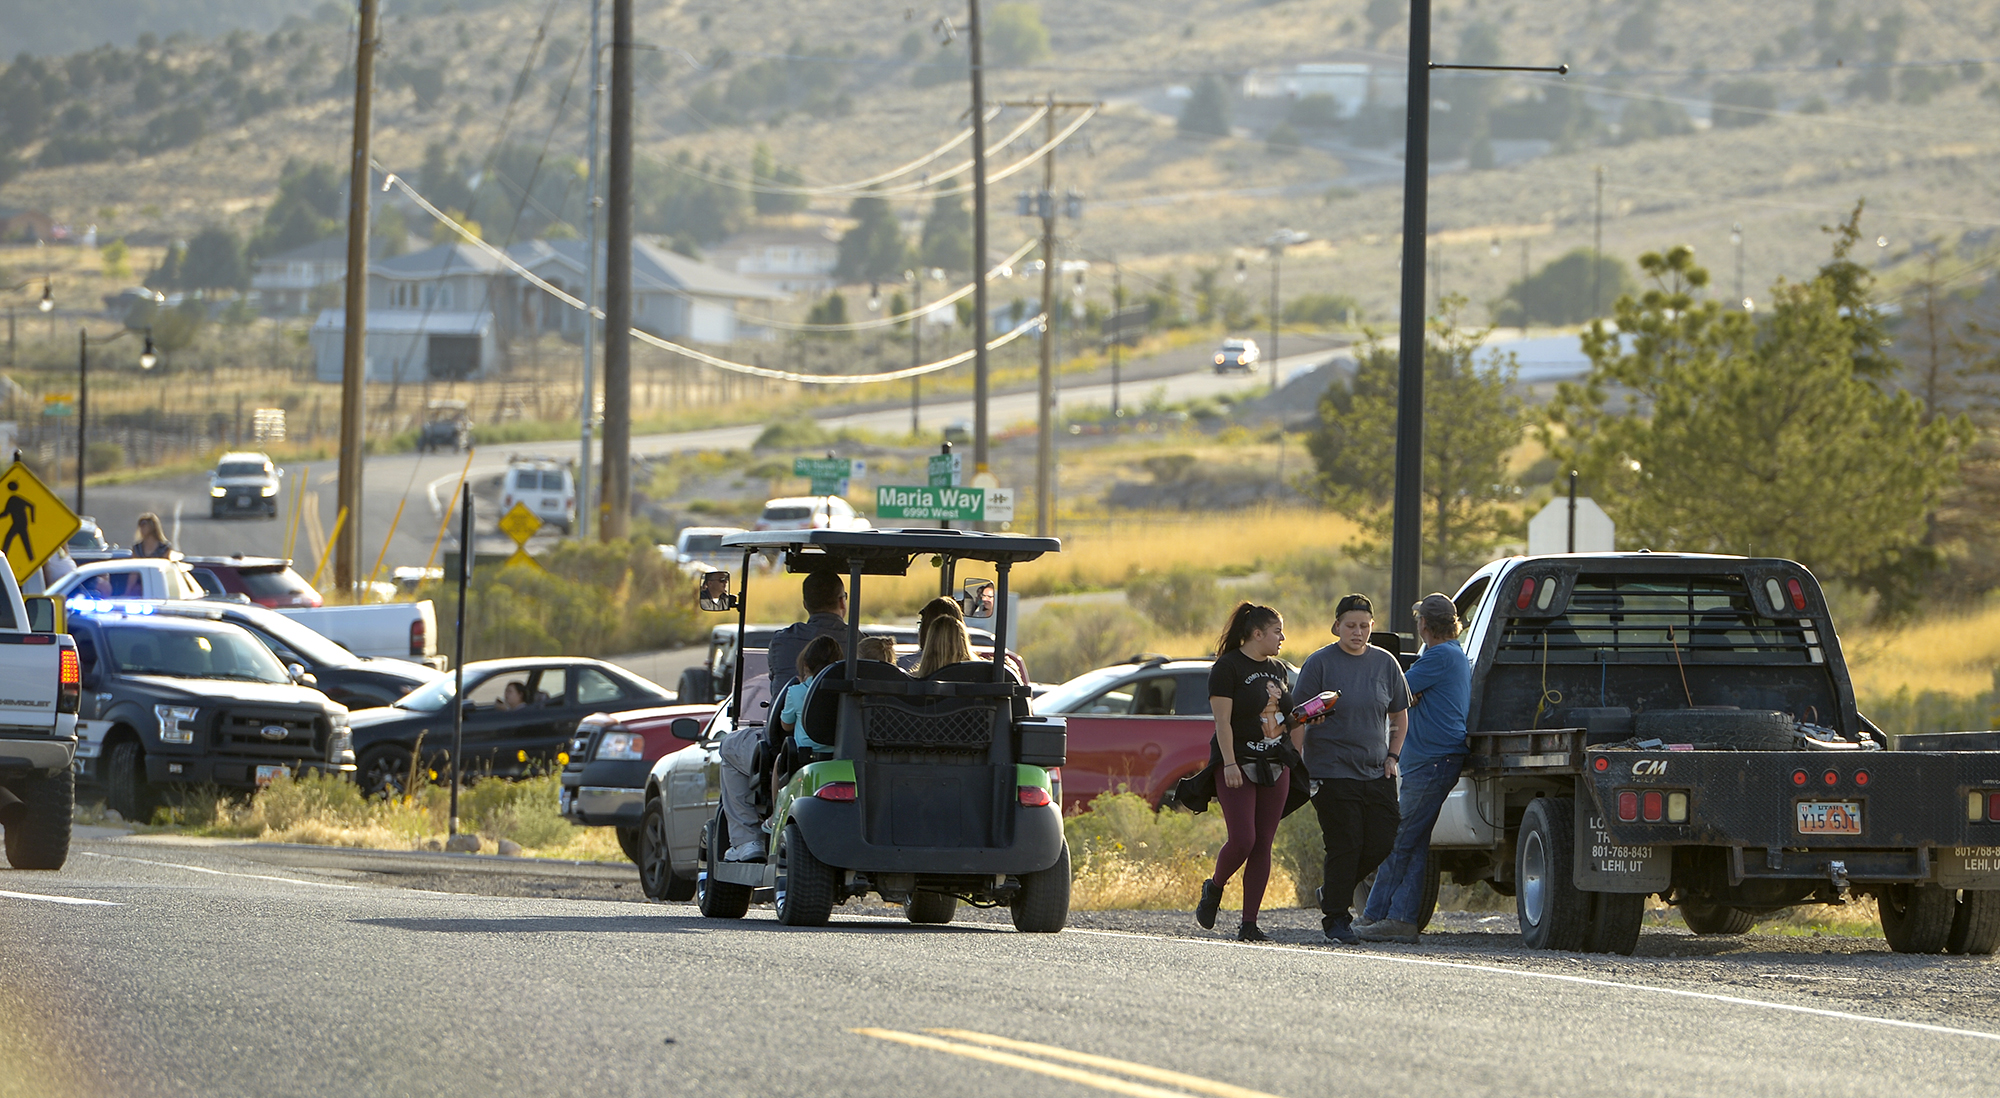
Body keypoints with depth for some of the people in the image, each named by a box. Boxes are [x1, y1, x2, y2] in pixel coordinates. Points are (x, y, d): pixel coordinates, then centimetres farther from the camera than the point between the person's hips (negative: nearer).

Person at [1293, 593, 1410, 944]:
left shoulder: (1385, 663, 9)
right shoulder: (1320, 663, -3)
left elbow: (1400, 717, 20)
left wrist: (1392, 757, 8)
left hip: (1376, 772, 4)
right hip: (1332, 770, -4)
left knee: (1382, 843, -1)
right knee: (1344, 846, -8)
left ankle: (1333, 893, 21)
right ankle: (1336, 919, 2)